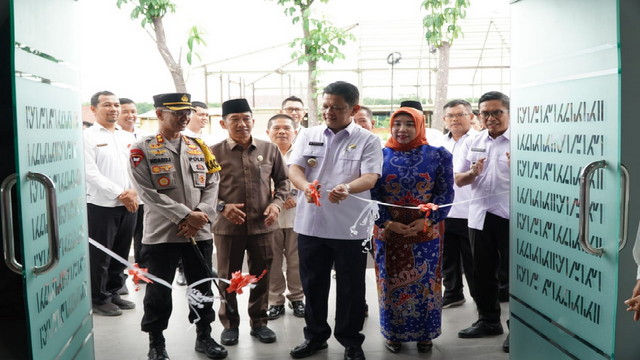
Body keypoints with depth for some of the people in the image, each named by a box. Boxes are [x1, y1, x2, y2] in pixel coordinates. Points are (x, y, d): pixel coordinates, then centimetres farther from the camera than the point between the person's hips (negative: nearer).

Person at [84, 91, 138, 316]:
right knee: (100, 256, 3)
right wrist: (119, 194, -15)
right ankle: (99, 299, 15)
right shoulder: (87, 137, -5)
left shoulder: (128, 137, 13)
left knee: (121, 254, 13)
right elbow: (91, 173, -13)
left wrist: (133, 191, -9)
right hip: (101, 205, -5)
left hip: (129, 204, 6)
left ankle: (114, 292, 27)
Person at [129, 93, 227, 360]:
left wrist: (201, 216, -11)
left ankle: (204, 336, 28)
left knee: (202, 287, 13)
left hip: (199, 233, 4)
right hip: (161, 234, -3)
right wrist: (186, 215, -18)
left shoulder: (199, 147, 10)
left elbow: (212, 185, 6)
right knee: (158, 291, 7)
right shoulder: (142, 150, -4)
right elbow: (148, 192, -13)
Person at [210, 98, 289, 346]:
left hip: (262, 225, 2)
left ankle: (259, 322, 29)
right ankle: (230, 324, 27)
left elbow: (282, 181, 11)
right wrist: (221, 206, -13)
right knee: (228, 278, 10)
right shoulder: (214, 152, -3)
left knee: (261, 277, 12)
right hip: (228, 226, -1)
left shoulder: (270, 149, 2)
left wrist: (276, 203, -5)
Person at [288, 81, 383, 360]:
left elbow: (370, 178, -13)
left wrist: (347, 188, -35)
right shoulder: (308, 136, 7)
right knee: (313, 284, 14)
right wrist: (305, 186, -26)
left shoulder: (368, 140, -2)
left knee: (350, 287, 8)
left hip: (350, 227, -3)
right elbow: (294, 168, -3)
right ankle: (315, 336, 31)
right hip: (311, 224, 3)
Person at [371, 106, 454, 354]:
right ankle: (393, 333, 23)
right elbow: (371, 194, -1)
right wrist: (387, 223, -13)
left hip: (426, 233, 0)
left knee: (425, 283, 7)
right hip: (389, 232, 1)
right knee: (392, 283, 8)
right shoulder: (379, 156, 2)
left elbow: (445, 193, -2)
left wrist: (426, 221, -14)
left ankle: (425, 334, 23)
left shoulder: (437, 156, 0)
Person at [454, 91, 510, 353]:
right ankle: (488, 320, 29)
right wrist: (473, 172, -12)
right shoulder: (471, 143, 8)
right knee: (483, 271, 14)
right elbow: (458, 180, 9)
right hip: (480, 216, 5)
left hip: (512, 216, -5)